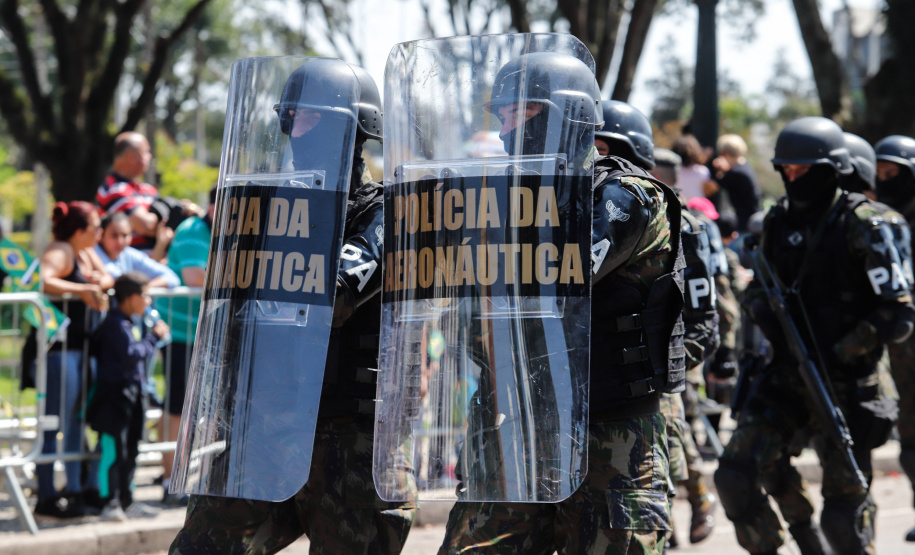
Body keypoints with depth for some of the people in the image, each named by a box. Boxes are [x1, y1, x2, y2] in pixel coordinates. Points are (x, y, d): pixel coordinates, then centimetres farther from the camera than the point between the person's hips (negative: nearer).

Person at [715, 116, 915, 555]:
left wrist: (838, 354, -18)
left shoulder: (861, 226, -10)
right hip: (785, 379, 5)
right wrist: (768, 318, -1)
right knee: (735, 475, -8)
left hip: (844, 386, -5)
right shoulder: (779, 222, 7)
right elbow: (758, 287, 21)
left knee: (844, 514, -2)